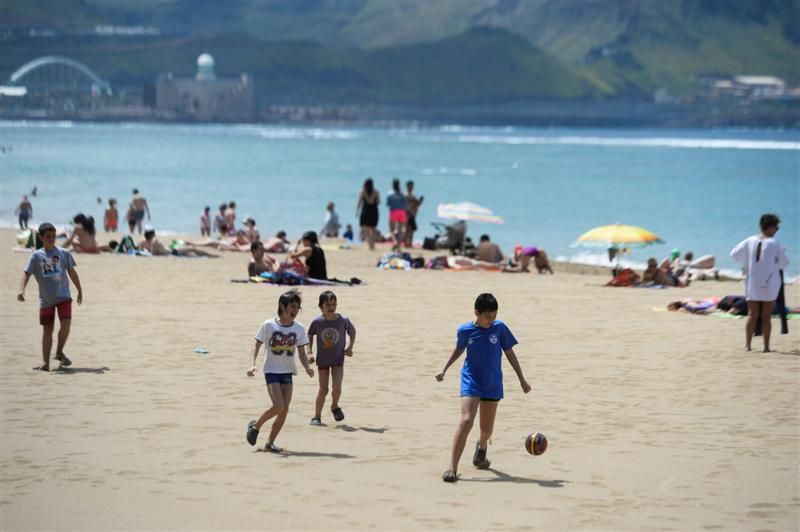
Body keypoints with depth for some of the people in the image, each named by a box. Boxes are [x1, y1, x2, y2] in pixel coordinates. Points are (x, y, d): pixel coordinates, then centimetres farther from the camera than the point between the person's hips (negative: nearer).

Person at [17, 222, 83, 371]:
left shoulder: (63, 253, 2)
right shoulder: (36, 256, 0)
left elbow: (72, 273, 10)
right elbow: (27, 273, -5)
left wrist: (80, 290, 14)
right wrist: (21, 290, -20)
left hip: (63, 296, 0)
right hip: (46, 299, 0)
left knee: (66, 324, -15)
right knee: (47, 330, 3)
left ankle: (59, 352, 8)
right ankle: (45, 362, 8)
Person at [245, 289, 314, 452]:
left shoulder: (299, 329, 2)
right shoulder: (269, 325, -7)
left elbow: (302, 353, 6)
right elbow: (257, 345, 0)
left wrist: (307, 368, -12)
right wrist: (253, 364, -15)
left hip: (288, 372, 4)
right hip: (271, 371, -4)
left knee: (284, 410, -3)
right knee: (278, 407, -18)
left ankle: (270, 443, 8)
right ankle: (255, 425, 7)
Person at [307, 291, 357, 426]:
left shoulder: (343, 320, -14)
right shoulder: (317, 322, -13)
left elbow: (352, 331, 6)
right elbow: (310, 336, 5)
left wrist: (349, 347, -5)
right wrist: (310, 352, -2)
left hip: (338, 360, 0)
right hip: (322, 360, 0)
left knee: (337, 387, -15)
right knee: (323, 390, 3)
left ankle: (335, 407, 16)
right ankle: (317, 417, 18)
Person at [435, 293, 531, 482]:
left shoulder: (499, 328, -6)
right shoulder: (465, 331, -7)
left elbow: (509, 353, 4)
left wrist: (522, 379, 7)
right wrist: (444, 369, 11)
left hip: (492, 385, 2)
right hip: (471, 382, -2)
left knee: (486, 429, 10)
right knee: (466, 421, -21)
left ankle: (481, 447, 49)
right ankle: (452, 468, -22)